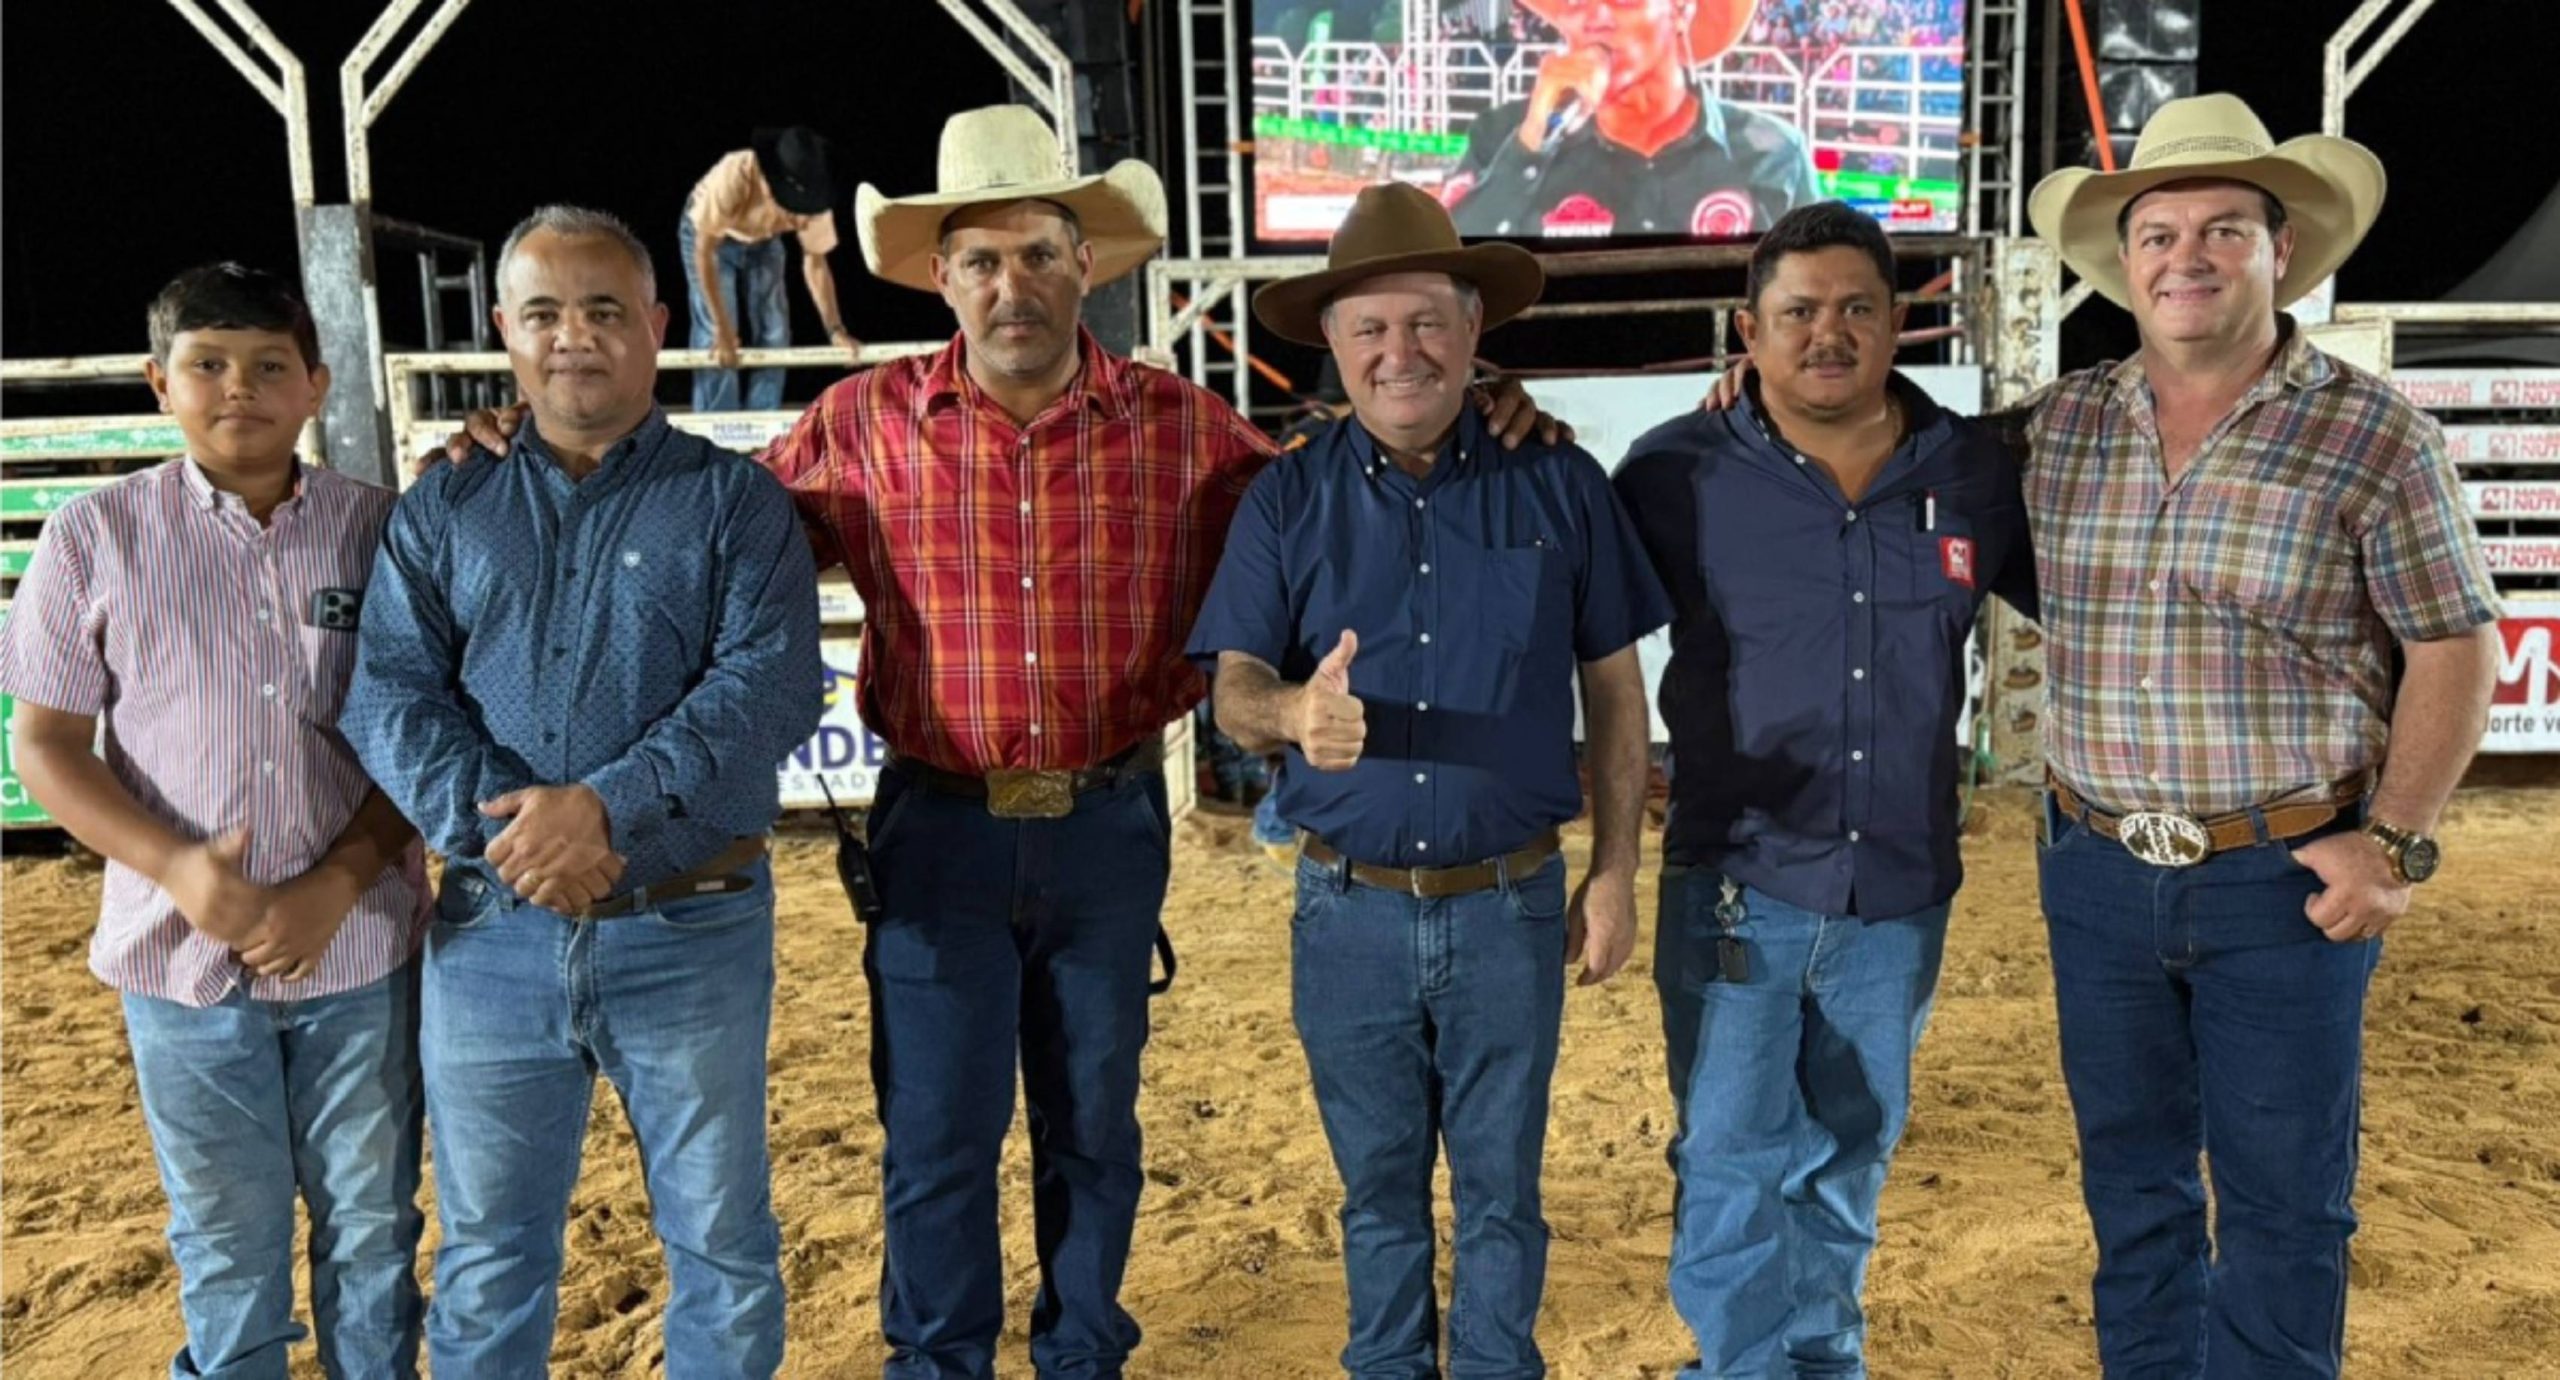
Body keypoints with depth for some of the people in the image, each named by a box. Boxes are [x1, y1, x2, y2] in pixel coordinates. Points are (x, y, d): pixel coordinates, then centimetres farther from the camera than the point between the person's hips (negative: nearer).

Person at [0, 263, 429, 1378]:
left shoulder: (380, 529, -2)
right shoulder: (94, 537, -3)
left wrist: (339, 883, -14)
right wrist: (174, 867, -16)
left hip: (361, 950, 1)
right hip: (184, 960, 0)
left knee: (372, 1226, 14)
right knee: (228, 1245, 14)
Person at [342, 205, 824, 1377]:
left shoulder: (737, 502, 1)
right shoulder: (441, 513, 9)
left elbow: (769, 686, -13)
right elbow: (387, 697, -1)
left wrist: (604, 805, -24)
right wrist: (505, 826, -17)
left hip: (692, 930, -2)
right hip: (492, 934, 3)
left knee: (721, 1245, 10)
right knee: (487, 1255, 15)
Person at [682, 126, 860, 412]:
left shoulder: (811, 195, -30)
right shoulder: (735, 176, -42)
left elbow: (814, 262, -16)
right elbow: (704, 251, -32)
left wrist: (836, 329, -24)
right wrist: (722, 328, -32)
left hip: (763, 241, 4)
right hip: (708, 233, -4)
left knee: (773, 333, -1)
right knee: (715, 339, -14)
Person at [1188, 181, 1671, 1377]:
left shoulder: (1557, 485, -3)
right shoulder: (1286, 500, -2)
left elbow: (1614, 690, 2)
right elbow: (1235, 692, -6)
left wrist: (1615, 871, -1)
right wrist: (1293, 711, -30)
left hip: (1511, 906, -1)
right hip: (1349, 912, 1)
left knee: (1500, 1190, 15)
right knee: (1378, 1189, 18)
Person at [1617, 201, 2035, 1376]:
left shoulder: (1974, 472, -1)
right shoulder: (1677, 472, -8)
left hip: (1900, 892, 3)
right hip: (1738, 885, -3)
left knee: (1849, 1161, 20)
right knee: (1734, 1166, 3)